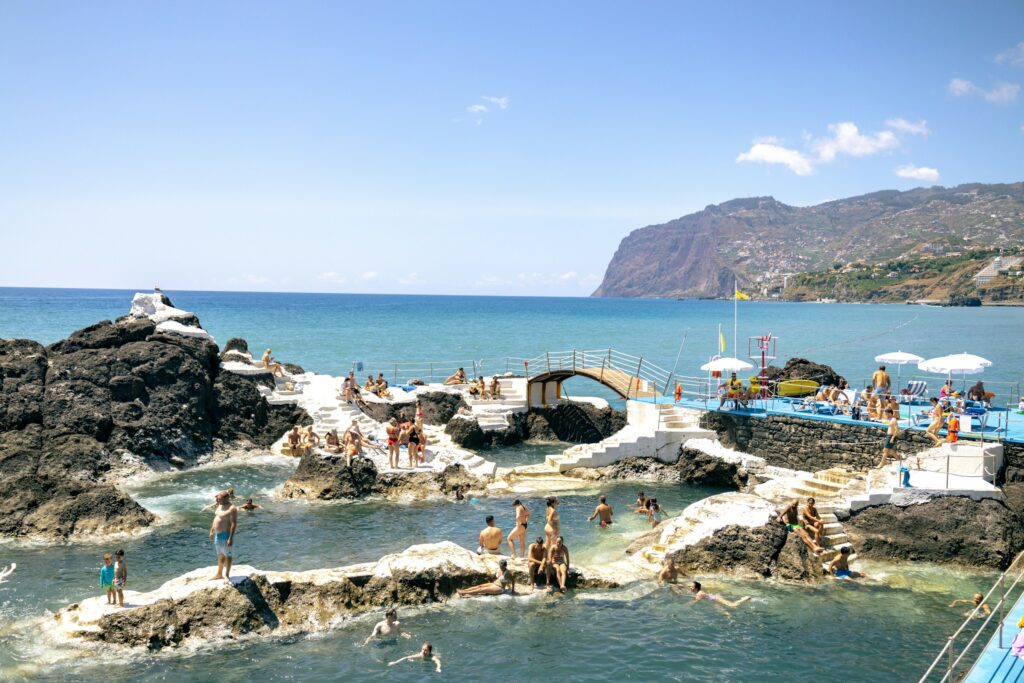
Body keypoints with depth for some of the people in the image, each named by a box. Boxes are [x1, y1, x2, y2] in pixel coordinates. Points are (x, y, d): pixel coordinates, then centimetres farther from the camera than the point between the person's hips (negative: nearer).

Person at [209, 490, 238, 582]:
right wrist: (211, 531, 18)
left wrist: (230, 538, -25)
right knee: (220, 555, 18)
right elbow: (215, 519, 20)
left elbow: (233, 524, -22)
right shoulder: (219, 506, 10)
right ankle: (219, 574, 28)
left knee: (227, 555, 2)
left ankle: (227, 575, 9)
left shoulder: (232, 509, -19)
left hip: (225, 535, -9)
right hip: (217, 535, 9)